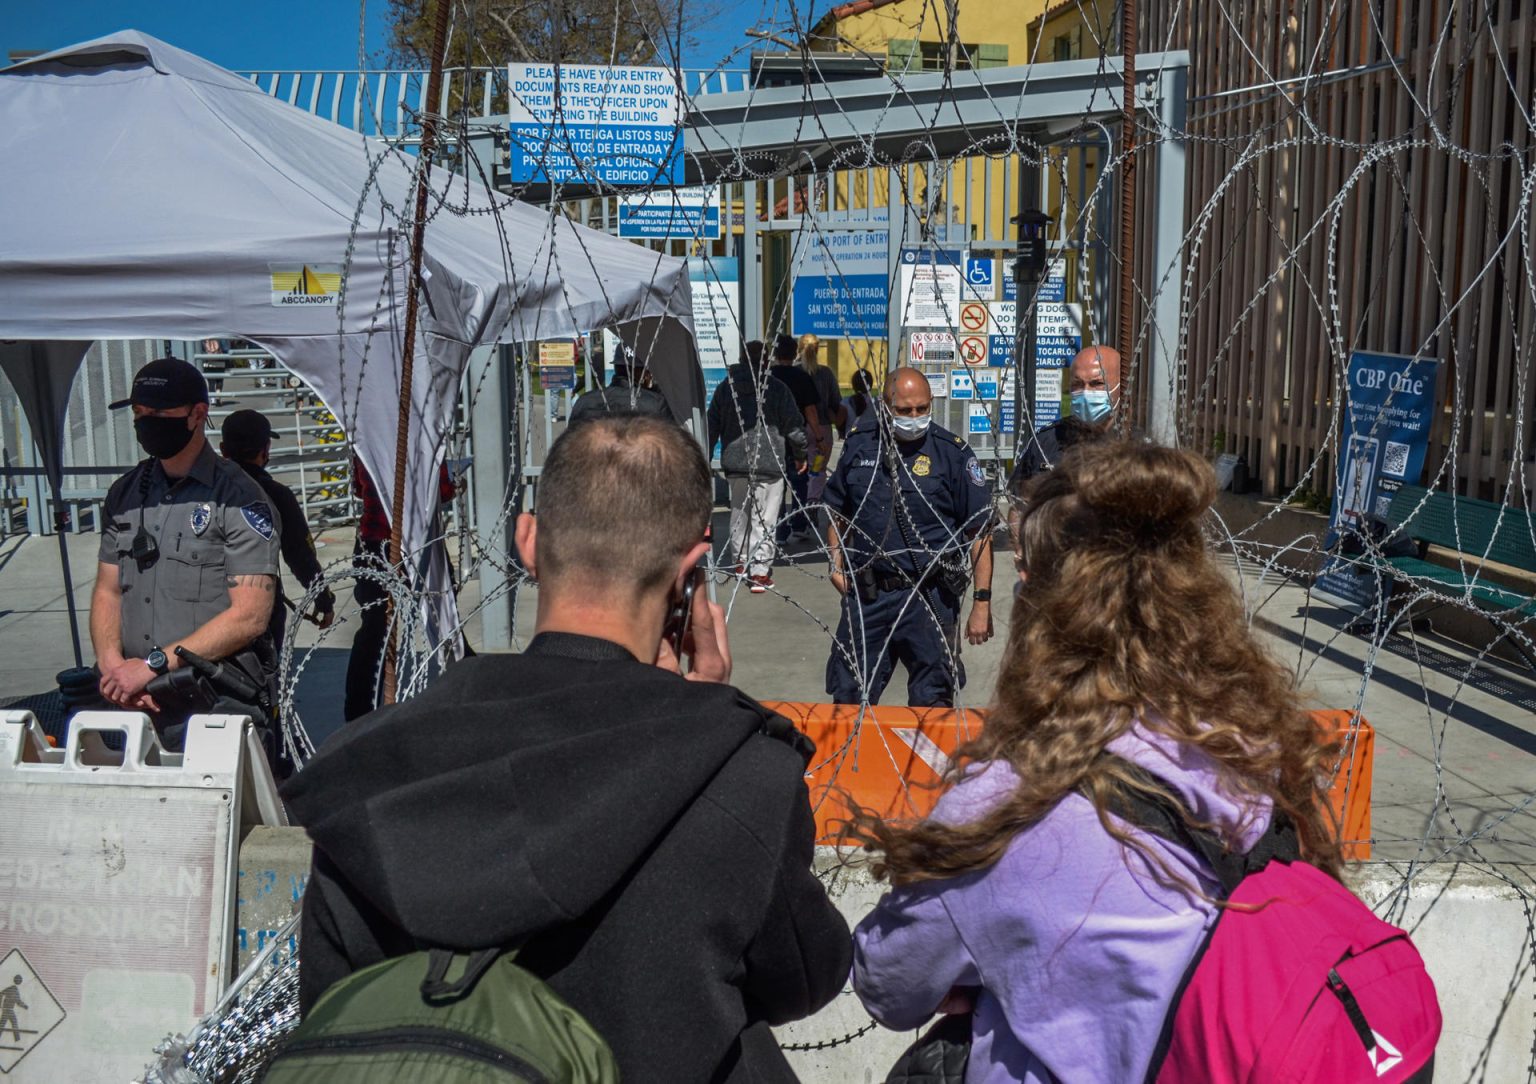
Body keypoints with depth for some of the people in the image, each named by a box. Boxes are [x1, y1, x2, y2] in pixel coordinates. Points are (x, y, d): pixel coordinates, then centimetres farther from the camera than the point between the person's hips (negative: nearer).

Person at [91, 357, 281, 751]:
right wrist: (111, 662, -5)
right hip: (137, 703, 5)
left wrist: (154, 664, -17)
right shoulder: (125, 493, 12)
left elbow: (249, 615, -14)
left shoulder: (238, 497, -8)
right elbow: (107, 590, 14)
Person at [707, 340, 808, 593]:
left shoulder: (725, 387, 4)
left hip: (735, 463, 4)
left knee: (739, 513, 21)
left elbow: (712, 427, 7)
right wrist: (800, 456, 10)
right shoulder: (776, 388, -6)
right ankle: (759, 573, -5)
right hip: (770, 464, -4)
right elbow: (794, 428, -5)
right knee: (764, 518, -1)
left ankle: (741, 561, 31)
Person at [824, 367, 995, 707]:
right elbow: (837, 511, 19)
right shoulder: (859, 444, 5)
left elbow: (980, 532, -4)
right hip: (865, 595, 3)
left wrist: (982, 603, -8)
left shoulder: (952, 453, -5)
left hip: (929, 600, -3)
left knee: (932, 704, 5)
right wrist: (837, 564, 6)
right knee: (848, 699, 11)